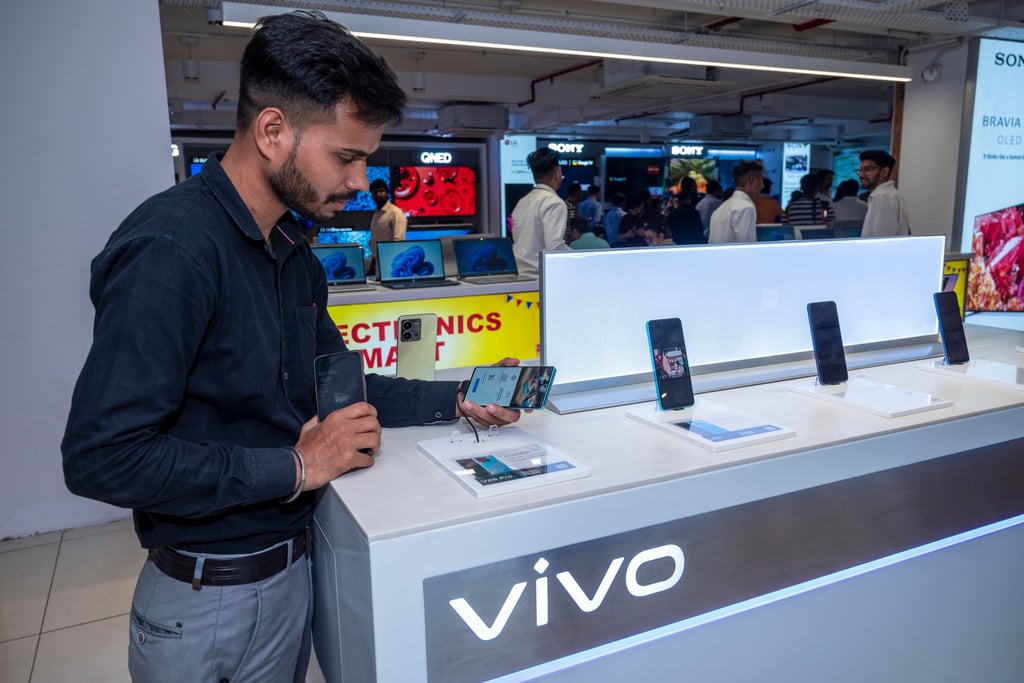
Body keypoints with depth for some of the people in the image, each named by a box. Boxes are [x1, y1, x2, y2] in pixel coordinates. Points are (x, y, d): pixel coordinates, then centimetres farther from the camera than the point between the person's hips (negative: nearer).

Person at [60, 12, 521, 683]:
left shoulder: (294, 254, 4)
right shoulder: (172, 248, -24)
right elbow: (102, 456, -27)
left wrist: (456, 400, 1)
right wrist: (297, 467, -23)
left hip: (292, 567, 7)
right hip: (214, 601, -7)